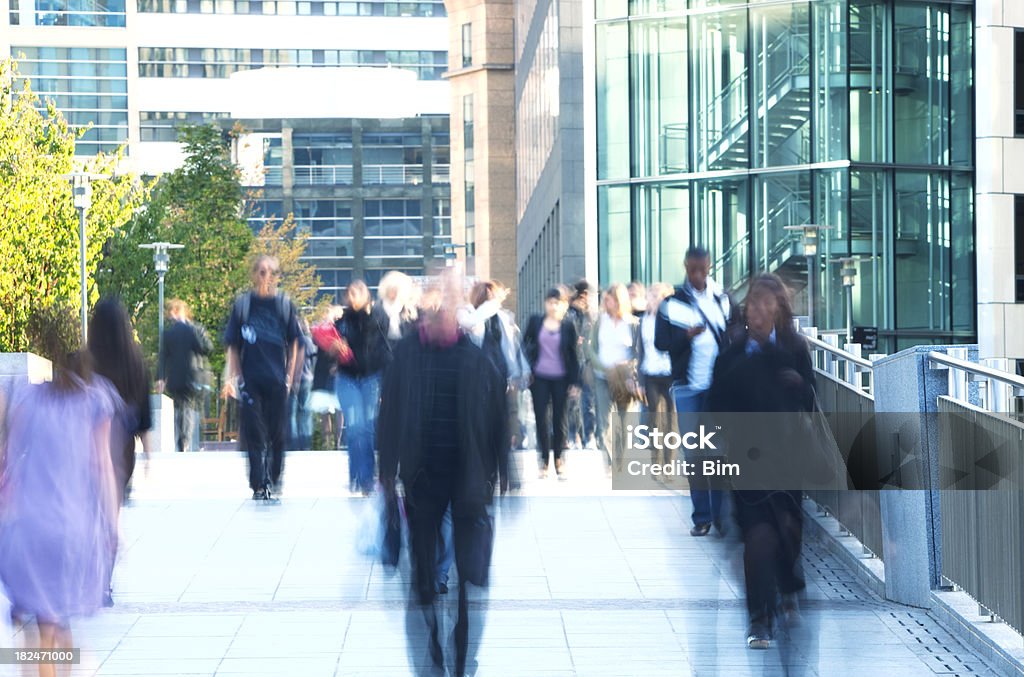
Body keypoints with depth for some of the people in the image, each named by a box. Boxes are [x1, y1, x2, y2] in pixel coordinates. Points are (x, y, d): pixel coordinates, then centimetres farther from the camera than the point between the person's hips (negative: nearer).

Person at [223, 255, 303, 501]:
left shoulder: (284, 304, 4)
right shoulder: (243, 303, 3)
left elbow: (294, 343, 9)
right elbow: (232, 346, 7)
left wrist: (289, 376, 4)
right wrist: (233, 377, 0)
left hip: (277, 380, 0)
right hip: (250, 379, 0)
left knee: (277, 434, 3)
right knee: (254, 434, -3)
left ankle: (273, 481, 17)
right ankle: (259, 485, -1)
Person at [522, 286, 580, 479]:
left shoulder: (568, 326, -1)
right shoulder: (535, 321, 1)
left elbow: (572, 354, 3)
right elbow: (526, 344, 10)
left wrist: (575, 381, 2)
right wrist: (527, 370, 1)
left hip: (560, 378, 0)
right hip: (539, 377, 1)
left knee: (559, 418, 5)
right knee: (541, 418, -2)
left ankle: (558, 459, 18)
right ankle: (544, 460, 8)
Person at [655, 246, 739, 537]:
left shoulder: (723, 300, 6)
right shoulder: (671, 303, 2)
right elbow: (660, 342, -2)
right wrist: (687, 336, -20)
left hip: (719, 384, 1)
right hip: (687, 386, 0)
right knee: (693, 453, 2)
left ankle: (720, 513, 6)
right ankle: (701, 517, 7)